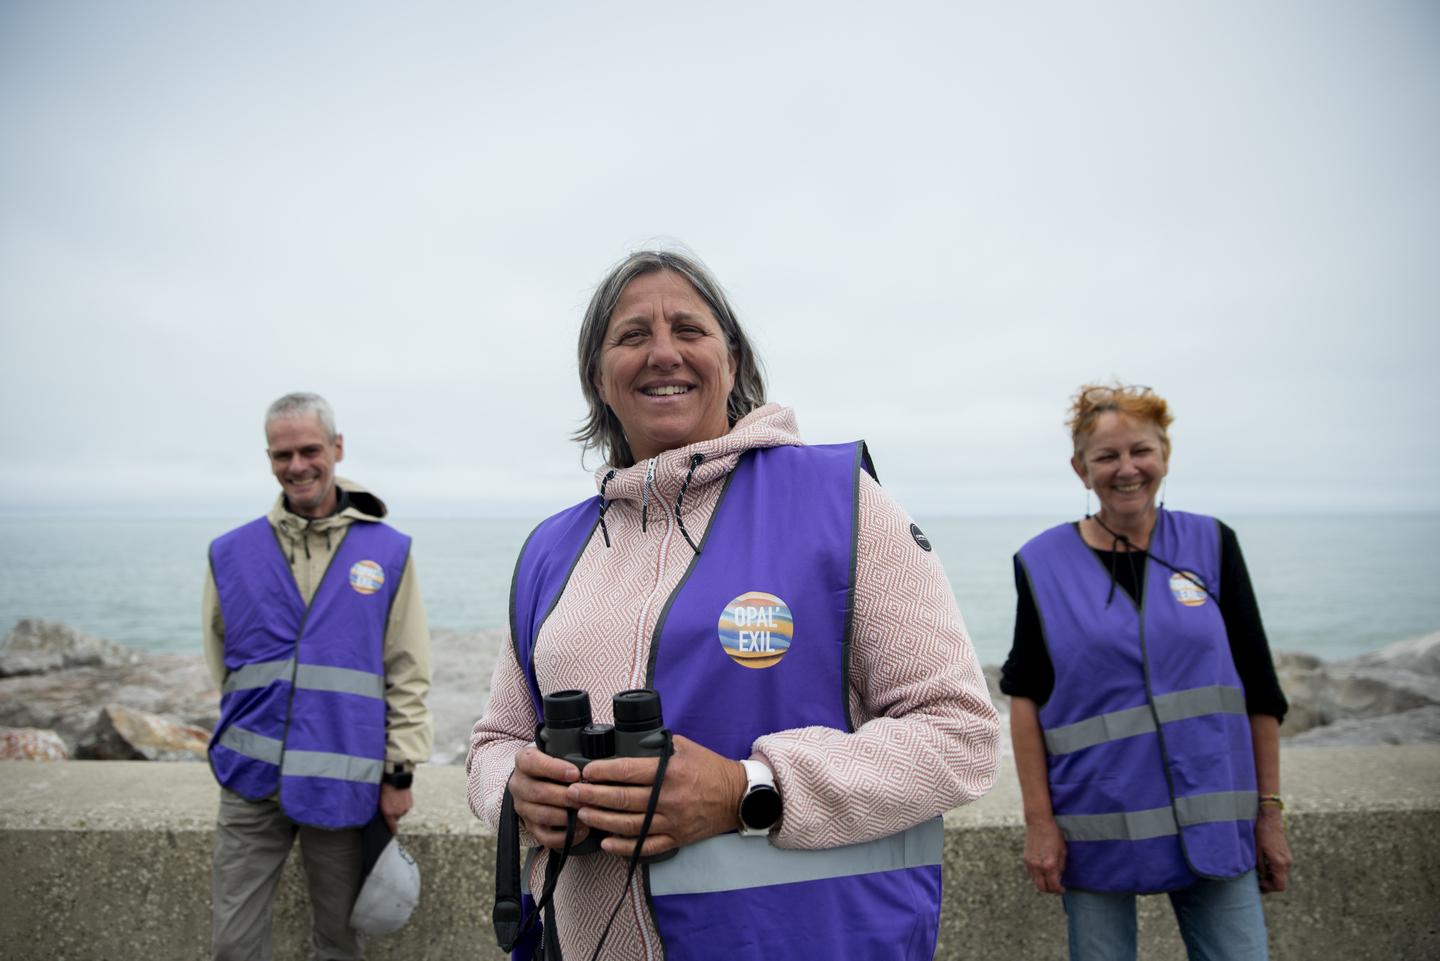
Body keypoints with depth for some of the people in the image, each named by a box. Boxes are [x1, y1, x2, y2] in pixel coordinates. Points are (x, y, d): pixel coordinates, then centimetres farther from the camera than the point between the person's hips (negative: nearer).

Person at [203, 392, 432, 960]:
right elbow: (222, 663, 16)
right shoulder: (231, 555, 4)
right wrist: (261, 729, 13)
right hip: (251, 782, 2)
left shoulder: (388, 552, -1)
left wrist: (399, 773, -2)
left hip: (342, 785, -1)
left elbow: (408, 675, -1)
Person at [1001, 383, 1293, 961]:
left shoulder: (1211, 545, 3)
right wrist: (1038, 820, -7)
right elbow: (1025, 697, -2)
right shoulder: (1044, 563, -2)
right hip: (1097, 830, -1)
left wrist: (1269, 811, 5)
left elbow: (1258, 689, 6)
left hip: (1213, 822, 2)